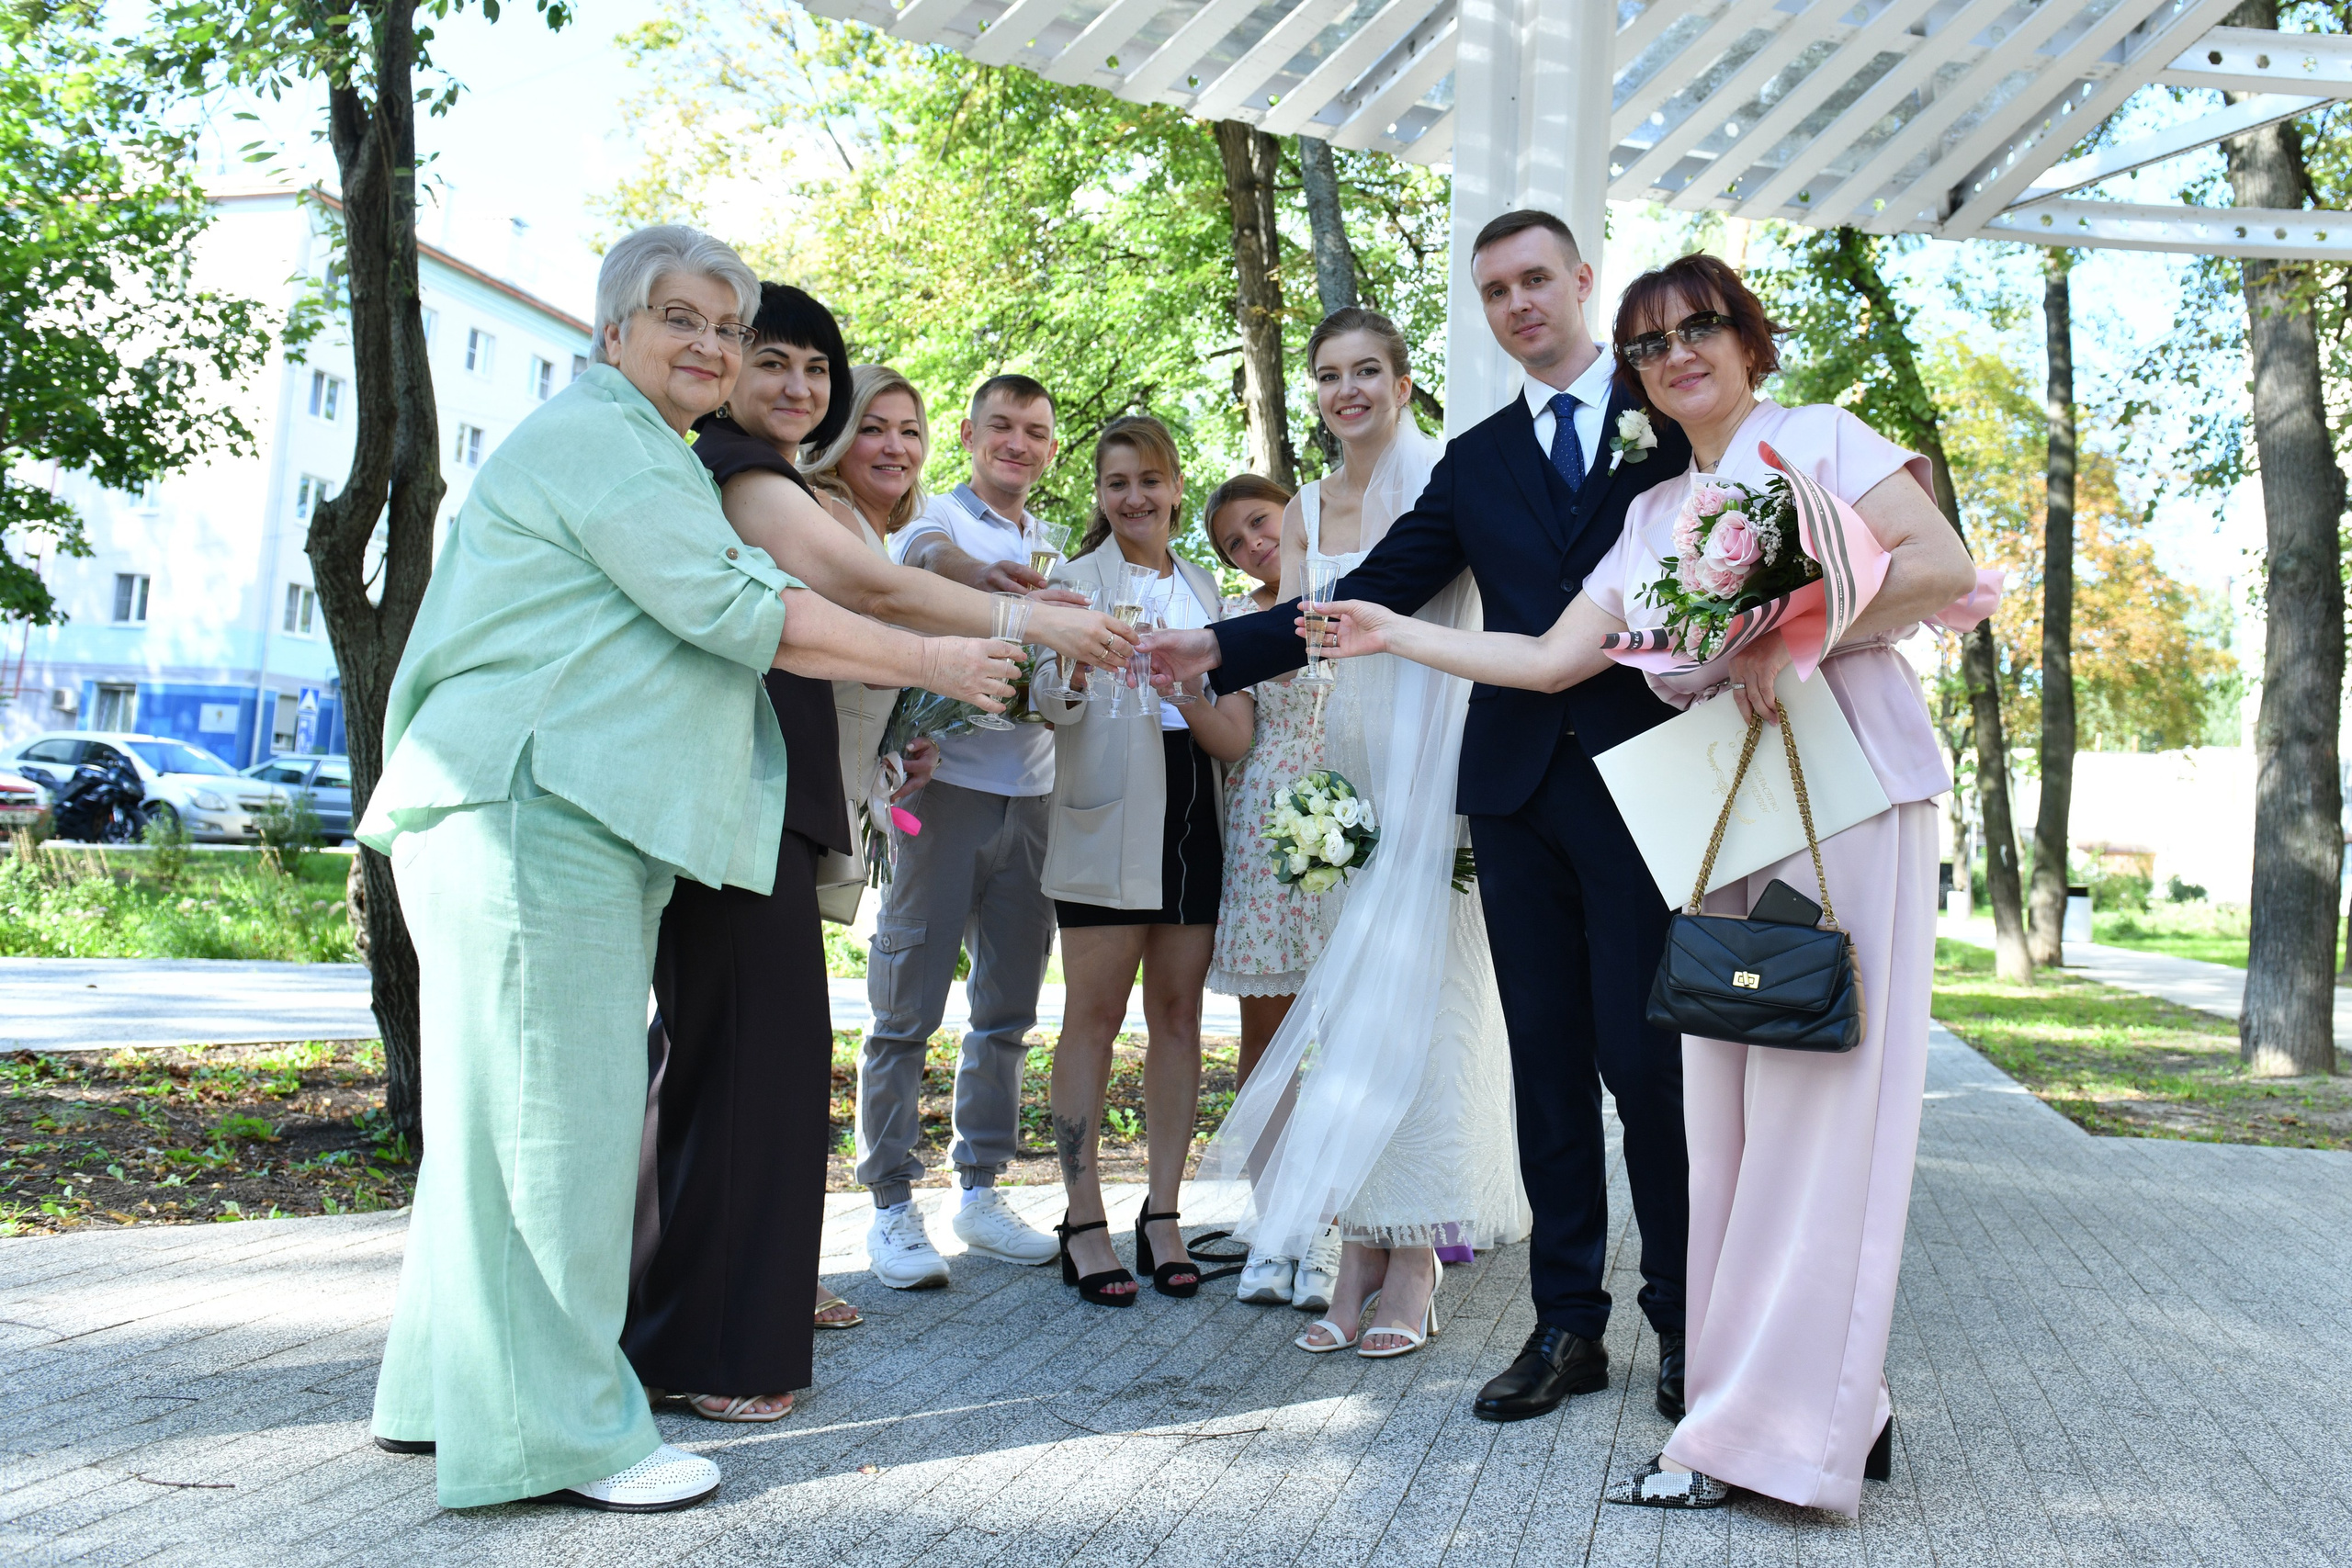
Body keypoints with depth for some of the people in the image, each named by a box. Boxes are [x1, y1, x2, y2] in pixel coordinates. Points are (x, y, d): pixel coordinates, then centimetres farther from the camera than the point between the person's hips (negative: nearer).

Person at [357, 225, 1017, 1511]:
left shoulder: (646, 453, 27)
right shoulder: (596, 434, -7)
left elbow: (686, 619, 29)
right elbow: (729, 608, -15)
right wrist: (926, 662, -10)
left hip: (582, 818, 11)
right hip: (531, 814, -11)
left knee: (515, 1109, 13)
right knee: (552, 1111, -8)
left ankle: (446, 1391, 23)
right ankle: (557, 1432, -1)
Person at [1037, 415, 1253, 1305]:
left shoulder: (1204, 587, 18)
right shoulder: (1077, 579, 5)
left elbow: (1232, 732, 14)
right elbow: (1057, 708, -6)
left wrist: (1189, 691, -8)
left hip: (1192, 808, 4)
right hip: (1107, 817, -4)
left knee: (1178, 1009, 5)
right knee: (1096, 1013, -4)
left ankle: (1162, 1214, 12)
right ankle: (1084, 1223, 0)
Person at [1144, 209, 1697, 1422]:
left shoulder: (1674, 416, 7)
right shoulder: (1475, 460, 17)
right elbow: (1372, 593, 10)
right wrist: (1220, 648, 0)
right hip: (1518, 787, 4)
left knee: (1645, 1051, -3)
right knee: (1548, 1059, 6)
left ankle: (1684, 1324, 13)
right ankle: (1567, 1325, 15)